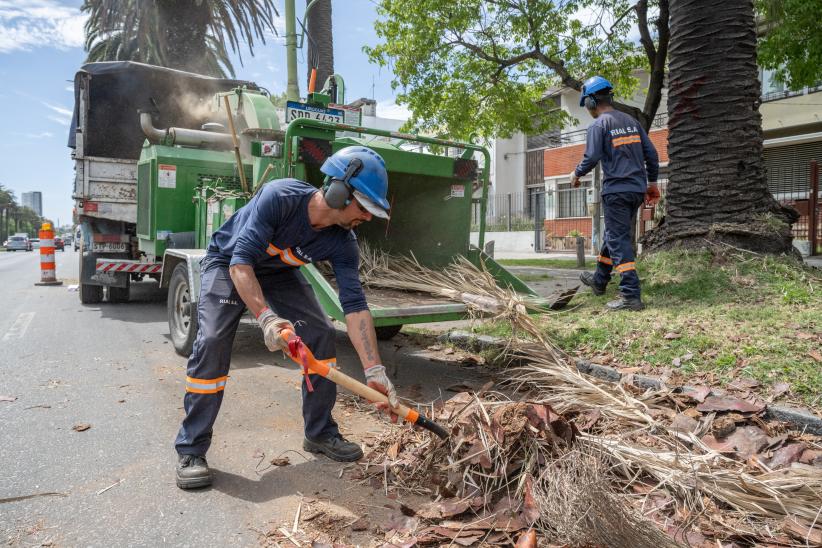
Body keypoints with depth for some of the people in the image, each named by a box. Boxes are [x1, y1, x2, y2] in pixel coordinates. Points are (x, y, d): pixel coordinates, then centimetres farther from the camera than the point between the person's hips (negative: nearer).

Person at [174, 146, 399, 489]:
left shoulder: (342, 243, -22)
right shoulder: (280, 197, -37)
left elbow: (354, 306, -24)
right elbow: (241, 262, -40)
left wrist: (374, 371, -30)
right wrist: (266, 318, -54)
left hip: (278, 272, 5)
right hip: (228, 264, -4)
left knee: (321, 334, -9)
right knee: (212, 341, -22)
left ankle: (320, 433, 7)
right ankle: (191, 450, -6)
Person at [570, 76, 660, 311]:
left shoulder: (598, 125, -7)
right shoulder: (631, 121, 14)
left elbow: (592, 157, -16)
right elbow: (651, 153, 13)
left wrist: (577, 173, 3)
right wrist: (652, 182, 21)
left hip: (616, 190, -8)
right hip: (638, 189, 8)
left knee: (619, 241, -6)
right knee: (615, 234, 20)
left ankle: (631, 296, -11)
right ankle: (599, 280, 35)